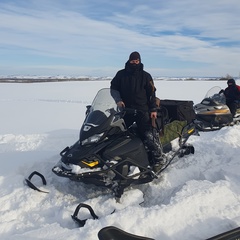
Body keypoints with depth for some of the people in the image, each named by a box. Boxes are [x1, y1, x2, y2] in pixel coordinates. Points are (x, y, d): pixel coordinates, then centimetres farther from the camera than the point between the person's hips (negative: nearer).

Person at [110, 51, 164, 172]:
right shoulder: (121, 74, 11)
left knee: (149, 134, -16)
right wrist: (118, 100, -4)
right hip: (125, 109, 3)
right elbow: (113, 88, 14)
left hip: (142, 110, -3)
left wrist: (153, 109, 1)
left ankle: (158, 159, -10)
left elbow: (152, 93, 8)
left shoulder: (145, 76, 8)